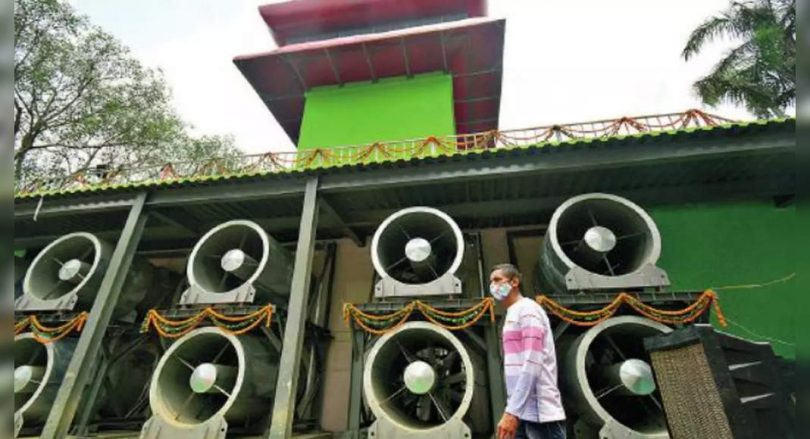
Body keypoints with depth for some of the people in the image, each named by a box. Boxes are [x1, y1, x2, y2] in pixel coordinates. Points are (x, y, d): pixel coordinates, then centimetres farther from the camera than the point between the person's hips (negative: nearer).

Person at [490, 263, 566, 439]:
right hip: (524, 412, 9)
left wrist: (512, 411, -22)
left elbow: (532, 365, -18)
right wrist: (512, 410, 18)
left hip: (540, 412, -9)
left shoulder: (527, 309, -7)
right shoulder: (513, 314, 20)